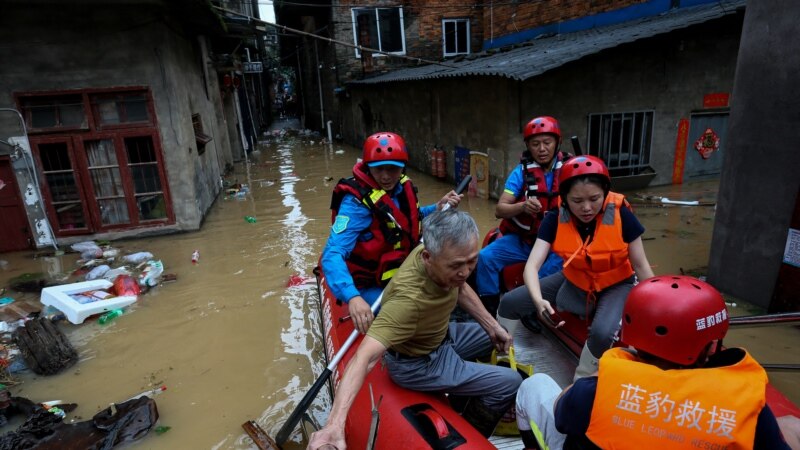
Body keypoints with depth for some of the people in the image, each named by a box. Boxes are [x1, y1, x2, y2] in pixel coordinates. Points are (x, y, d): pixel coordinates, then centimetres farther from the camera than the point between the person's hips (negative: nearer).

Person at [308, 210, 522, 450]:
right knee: (510, 383, -5)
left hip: (440, 335, 7)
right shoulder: (409, 298, -42)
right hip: (417, 363, -7)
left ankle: (461, 395, 47)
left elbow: (461, 289, 3)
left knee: (494, 337, 26)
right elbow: (364, 357, -47)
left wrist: (493, 326, 5)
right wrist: (335, 424, -56)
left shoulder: (445, 256, -19)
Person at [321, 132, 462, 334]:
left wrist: (438, 208, 2)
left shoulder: (402, 187, -2)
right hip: (371, 288, -7)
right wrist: (353, 297, -50)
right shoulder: (357, 202, -24)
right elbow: (332, 255, -34)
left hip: (401, 274, 8)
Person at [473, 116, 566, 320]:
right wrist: (523, 206, -30)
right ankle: (488, 309, -1)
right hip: (521, 239, 1)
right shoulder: (521, 171, -4)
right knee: (485, 257, -20)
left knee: (555, 266, -32)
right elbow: (499, 210, -10)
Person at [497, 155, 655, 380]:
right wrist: (539, 300, -46)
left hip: (616, 284, -2)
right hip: (574, 281, 3)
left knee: (602, 333, -34)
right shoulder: (555, 218, -20)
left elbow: (641, 265, -12)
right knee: (509, 302, -6)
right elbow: (532, 265, -28)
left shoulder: (621, 215, -24)